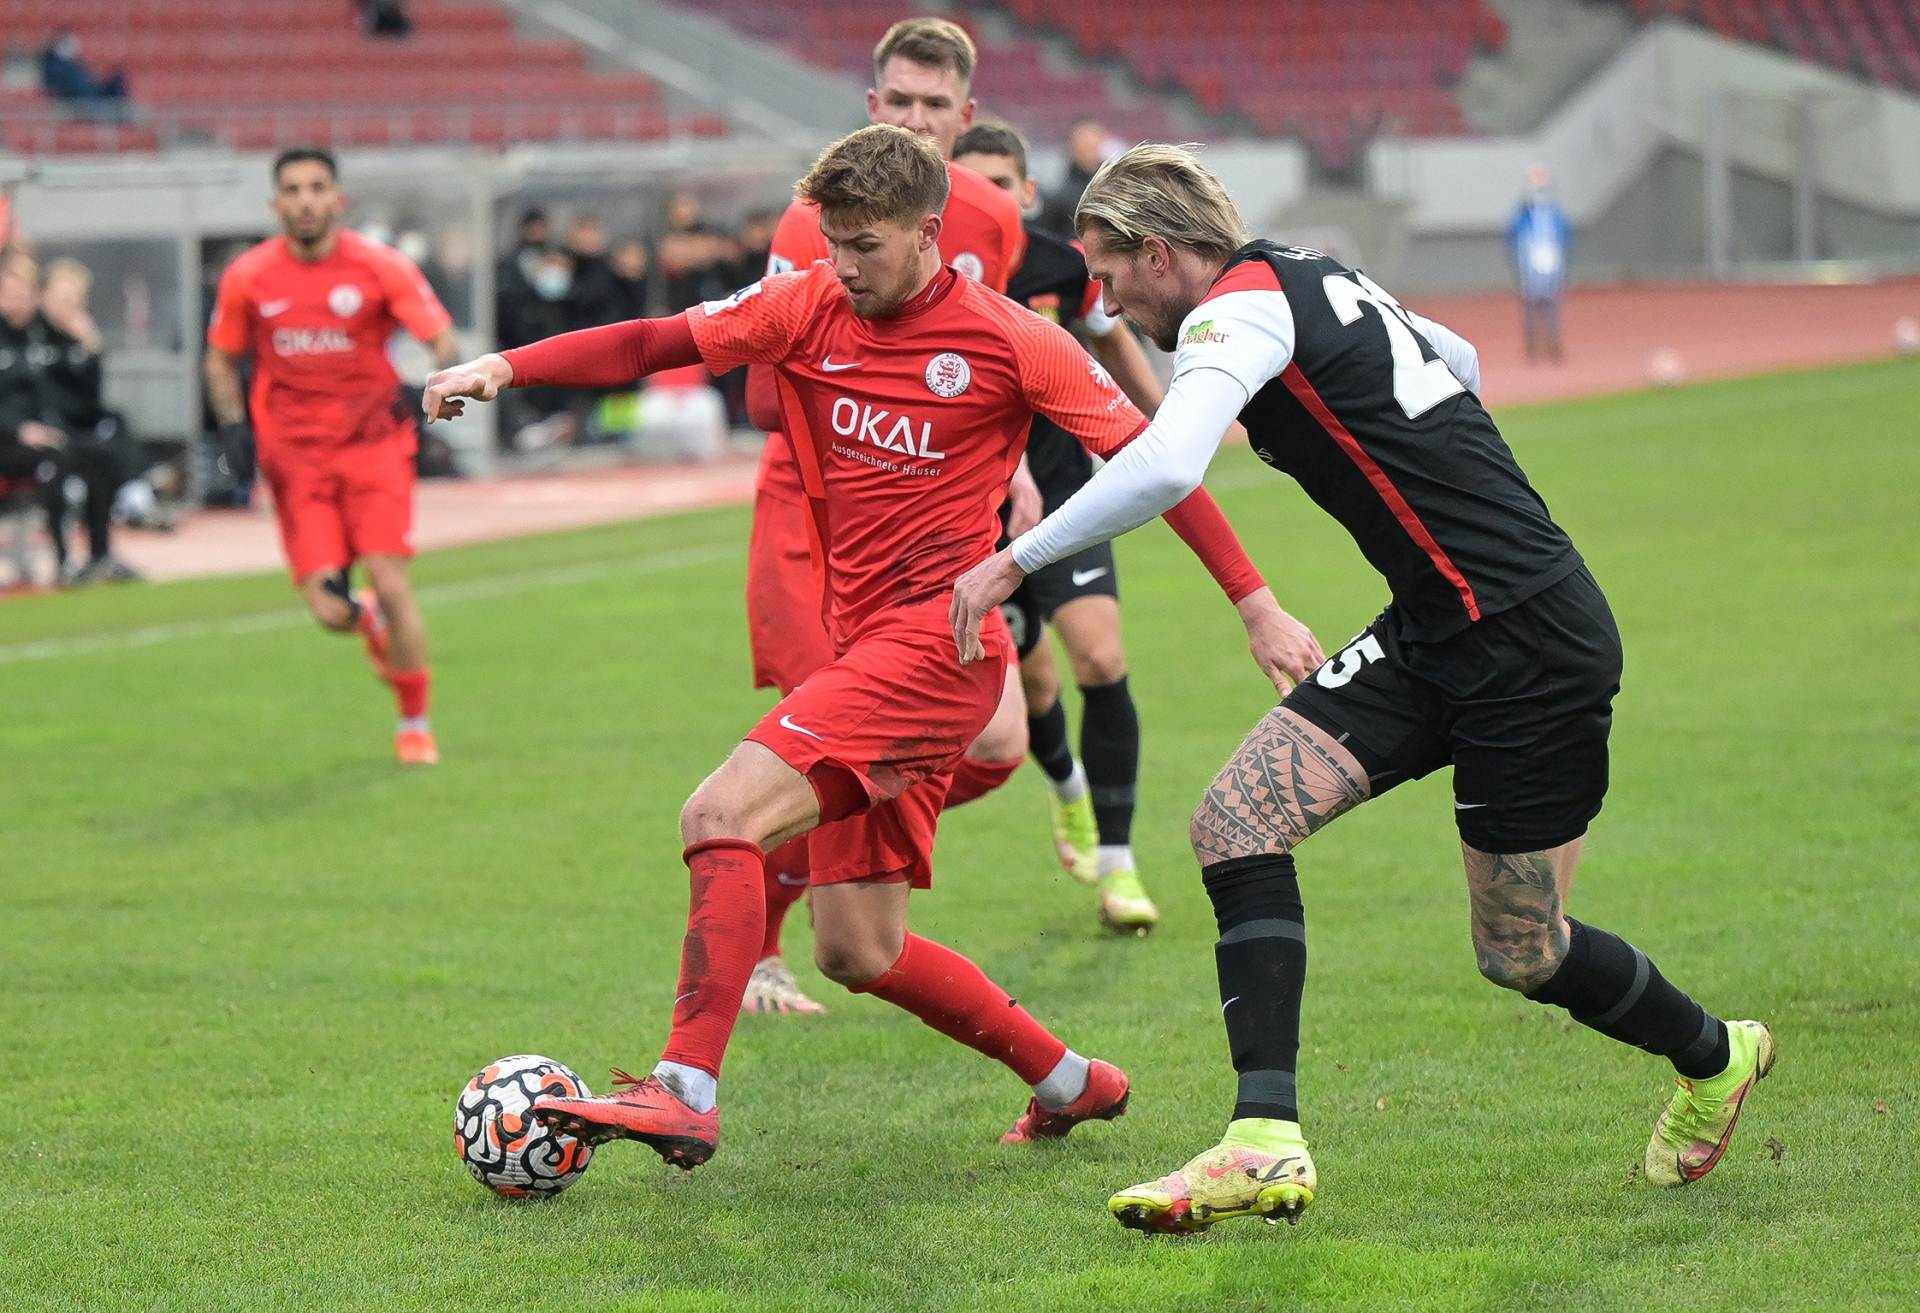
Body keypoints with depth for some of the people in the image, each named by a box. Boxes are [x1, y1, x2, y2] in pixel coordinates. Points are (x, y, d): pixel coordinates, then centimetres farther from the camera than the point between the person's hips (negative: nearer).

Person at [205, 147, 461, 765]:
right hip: (295, 453, 1)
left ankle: (415, 722, 10)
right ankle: (370, 620, 32)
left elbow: (444, 342, -5)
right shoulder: (247, 278, -1)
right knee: (330, 611, -8)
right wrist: (232, 427, -1)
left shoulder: (381, 267, -6)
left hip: (373, 446, -1)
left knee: (390, 586, -12)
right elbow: (221, 360, 14)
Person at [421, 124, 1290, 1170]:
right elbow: (658, 341, 2)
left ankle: (685, 1095, -25)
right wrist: (506, 368, -11)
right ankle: (1070, 1082, 27)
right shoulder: (810, 310, 7)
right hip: (863, 645, 7)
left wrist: (1254, 601, -3)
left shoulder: (1012, 344, -6)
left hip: (937, 643, -7)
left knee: (722, 816, -23)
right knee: (854, 949, 10)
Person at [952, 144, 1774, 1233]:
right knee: (1236, 819, -1)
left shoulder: (1241, 307, -14)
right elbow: (1458, 362, 31)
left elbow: (1165, 467, -32)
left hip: (1531, 643, -10)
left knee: (1521, 955, 0)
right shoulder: (1317, 279, 14)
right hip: (1432, 636, 10)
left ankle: (1715, 1057, 24)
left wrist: (1017, 559, -25)